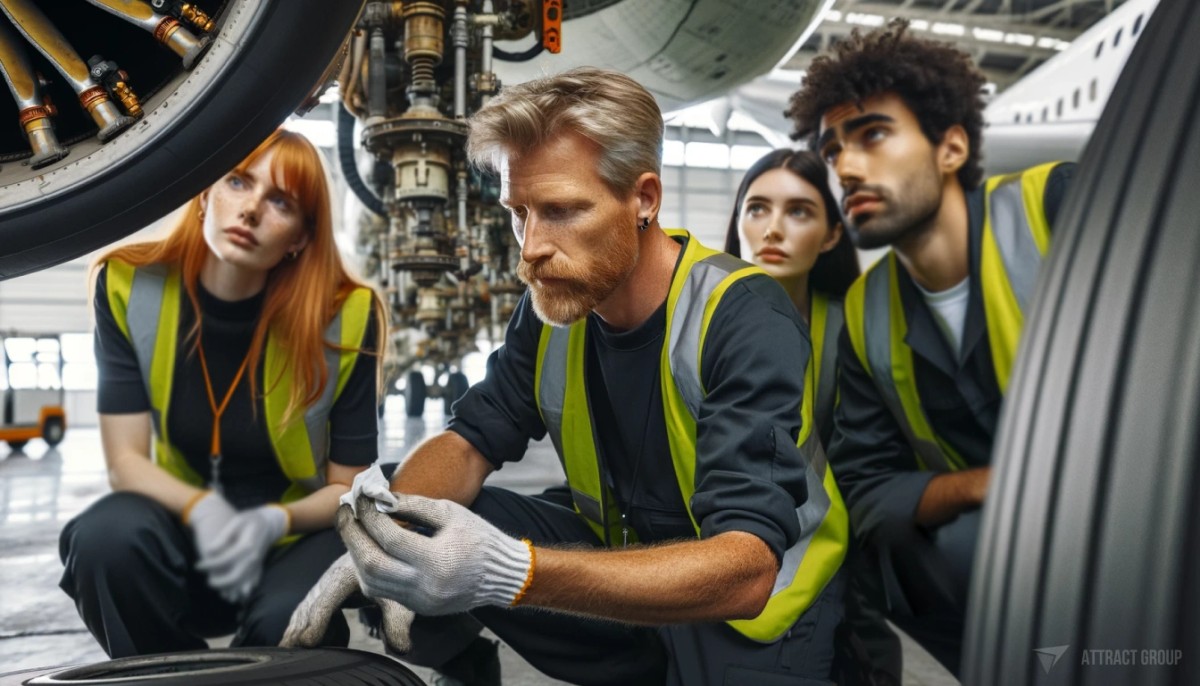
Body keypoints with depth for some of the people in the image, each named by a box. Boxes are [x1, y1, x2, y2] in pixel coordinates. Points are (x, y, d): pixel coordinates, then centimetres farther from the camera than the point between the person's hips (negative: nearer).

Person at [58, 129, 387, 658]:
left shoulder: (345, 316, -18)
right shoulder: (128, 286, -11)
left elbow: (348, 487, -9)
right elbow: (125, 459, -11)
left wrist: (274, 522, -28)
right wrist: (201, 509, -30)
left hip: (299, 538, -2)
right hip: (187, 529, 3)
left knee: (285, 623, -32)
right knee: (107, 534, -29)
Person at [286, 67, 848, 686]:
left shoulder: (746, 322, -26)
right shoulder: (555, 300, -7)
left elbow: (744, 568, -35)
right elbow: (471, 439, -2)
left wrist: (515, 574, -47)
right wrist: (378, 545, -23)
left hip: (749, 616, -4)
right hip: (622, 562, 5)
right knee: (419, 534, -12)